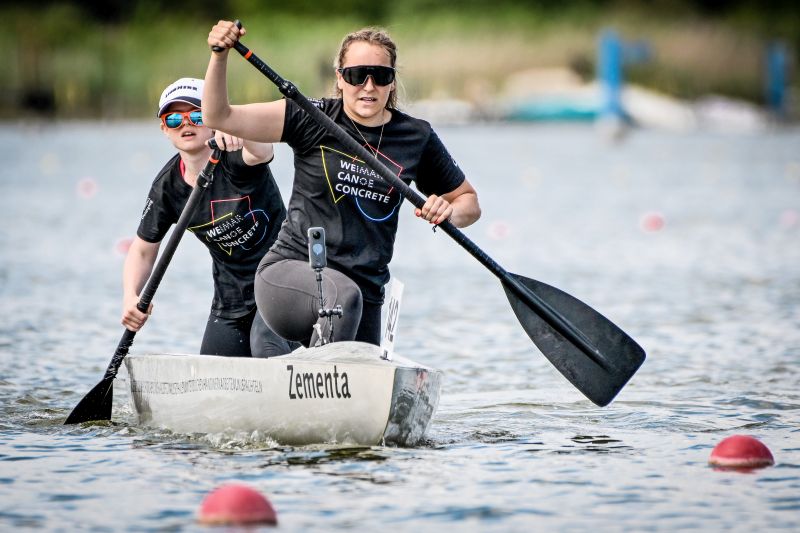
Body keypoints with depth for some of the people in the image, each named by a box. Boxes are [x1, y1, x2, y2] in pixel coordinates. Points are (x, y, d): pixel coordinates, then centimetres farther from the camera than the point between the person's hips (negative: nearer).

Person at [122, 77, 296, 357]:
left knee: (267, 351, -31)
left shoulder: (234, 158, -17)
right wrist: (130, 297, -12)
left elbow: (262, 151, -43)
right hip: (231, 296, 6)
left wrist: (237, 131, -66)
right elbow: (143, 249, 7)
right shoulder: (167, 187, -3)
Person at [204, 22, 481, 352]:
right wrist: (219, 56, -24)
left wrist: (449, 212, -6)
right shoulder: (313, 120, -2)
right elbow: (218, 117, -8)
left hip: (366, 296, 5)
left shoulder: (417, 138, 6)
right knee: (343, 296, -36)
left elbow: (468, 201, 17)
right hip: (287, 274, -5)